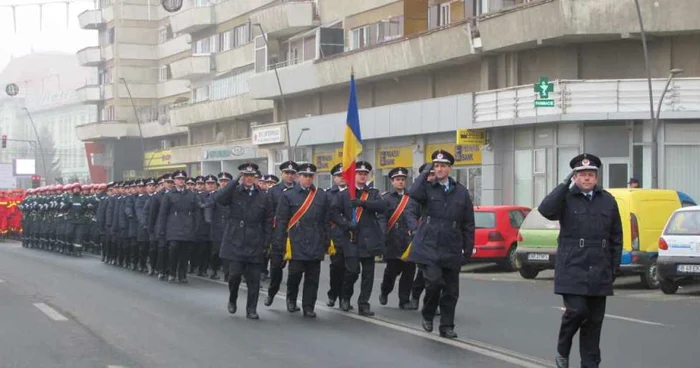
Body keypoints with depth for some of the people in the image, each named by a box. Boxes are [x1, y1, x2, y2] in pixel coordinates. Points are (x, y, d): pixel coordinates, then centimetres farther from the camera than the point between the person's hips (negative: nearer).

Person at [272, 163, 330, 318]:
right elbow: (281, 221, -1)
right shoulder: (288, 196, 2)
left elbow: (326, 222, 12)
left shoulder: (322, 196, 10)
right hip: (296, 245, -2)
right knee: (295, 273, -3)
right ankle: (291, 299, 22)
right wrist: (280, 245, -6)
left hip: (315, 245, 2)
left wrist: (327, 243, 9)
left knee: (312, 277, 3)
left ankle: (308, 307, 11)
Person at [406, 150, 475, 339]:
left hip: (451, 249, 3)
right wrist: (425, 173, -11)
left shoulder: (461, 192, 7)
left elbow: (468, 223, 10)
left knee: (451, 290, 4)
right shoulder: (427, 188, 3)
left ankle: (446, 327, 17)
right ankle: (427, 315, 7)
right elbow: (413, 194, -21)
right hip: (428, 246, -3)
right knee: (434, 282, -18)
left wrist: (468, 248, 6)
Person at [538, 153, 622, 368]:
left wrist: (615, 267, 8)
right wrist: (566, 184, -18)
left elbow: (616, 238, 14)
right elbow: (545, 210, -22)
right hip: (572, 271, -4)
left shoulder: (608, 201, 10)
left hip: (599, 273, 4)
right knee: (577, 311, -15)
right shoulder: (566, 198, 0)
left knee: (594, 320, 6)